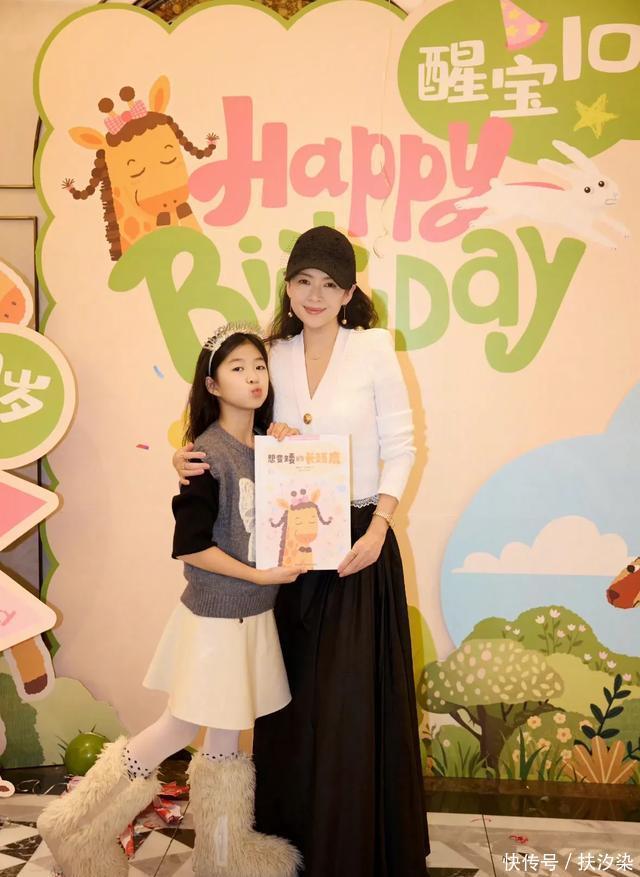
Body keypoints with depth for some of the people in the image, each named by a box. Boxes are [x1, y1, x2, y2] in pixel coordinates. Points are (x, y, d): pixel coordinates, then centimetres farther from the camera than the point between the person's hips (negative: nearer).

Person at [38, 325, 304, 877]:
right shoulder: (207, 454, -18)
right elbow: (189, 546, -18)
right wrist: (260, 576, -15)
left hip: (256, 613, 6)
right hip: (215, 615, -6)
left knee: (226, 737, 18)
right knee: (182, 728, 8)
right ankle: (81, 826, 30)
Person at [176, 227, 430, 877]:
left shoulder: (372, 349, -5)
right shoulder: (275, 357, 6)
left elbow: (400, 446, -5)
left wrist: (378, 527, -15)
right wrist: (190, 457, -7)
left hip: (357, 540, -3)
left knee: (351, 699, 3)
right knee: (293, 695, 13)